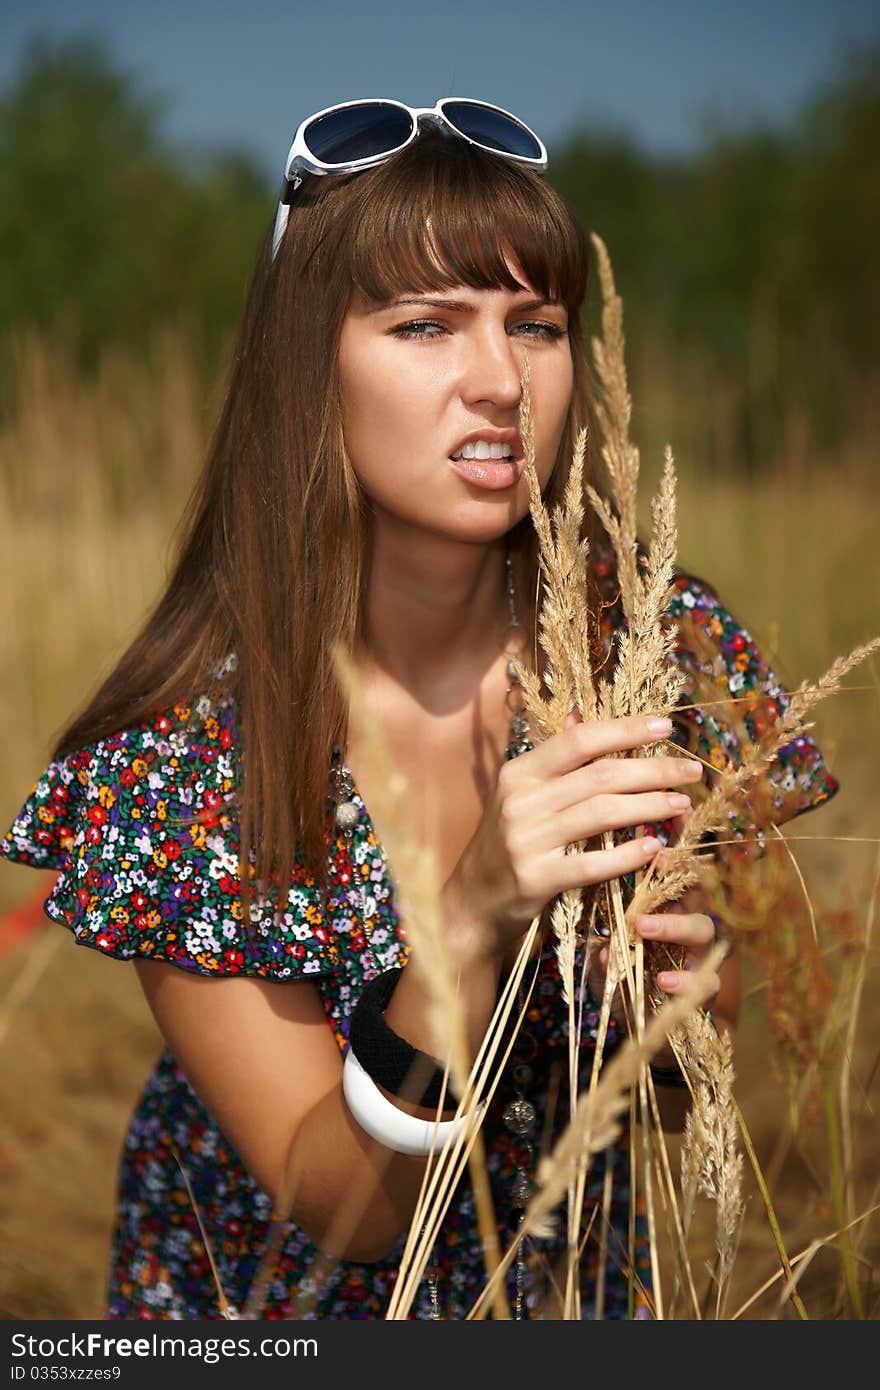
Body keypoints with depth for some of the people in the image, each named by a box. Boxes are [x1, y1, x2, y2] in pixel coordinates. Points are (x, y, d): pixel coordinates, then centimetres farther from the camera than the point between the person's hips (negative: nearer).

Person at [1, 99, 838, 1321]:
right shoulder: (179, 751, -25)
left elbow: (678, 1103, -8)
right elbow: (343, 1208, -24)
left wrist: (681, 1004, -30)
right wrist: (469, 926, -39)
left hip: (566, 1273, 2)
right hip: (276, 1295, -2)